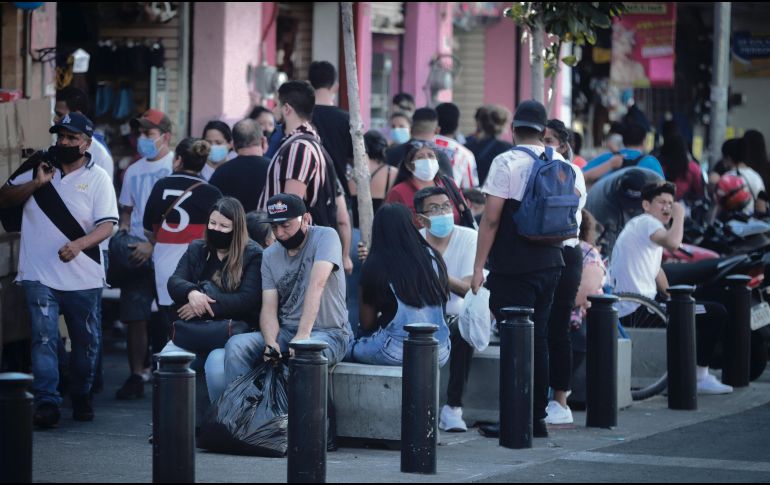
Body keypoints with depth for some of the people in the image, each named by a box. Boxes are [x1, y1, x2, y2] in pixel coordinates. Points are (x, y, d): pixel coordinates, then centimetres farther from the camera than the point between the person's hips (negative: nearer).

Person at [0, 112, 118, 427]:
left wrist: (79, 244, -28)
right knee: (44, 339, -11)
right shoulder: (38, 168, 7)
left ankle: (82, 398, 28)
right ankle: (46, 403, -14)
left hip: (83, 279, 0)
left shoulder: (98, 178, 0)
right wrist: (36, 184, -10)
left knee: (87, 342, 10)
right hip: (40, 275, 0)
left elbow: (107, 224, -9)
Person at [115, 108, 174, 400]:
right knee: (135, 317, 0)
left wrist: (152, 244, -16)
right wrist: (123, 232, 3)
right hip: (137, 254, 5)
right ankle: (136, 377, 4)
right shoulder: (134, 171, 15)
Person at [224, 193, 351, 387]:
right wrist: (270, 342, -23)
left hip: (328, 332, -5)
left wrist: (303, 335, -37)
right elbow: (269, 308, 0)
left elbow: (317, 285, -24)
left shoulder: (325, 237, -10)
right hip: (285, 332, 5)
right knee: (235, 346, -18)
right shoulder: (270, 255, 7)